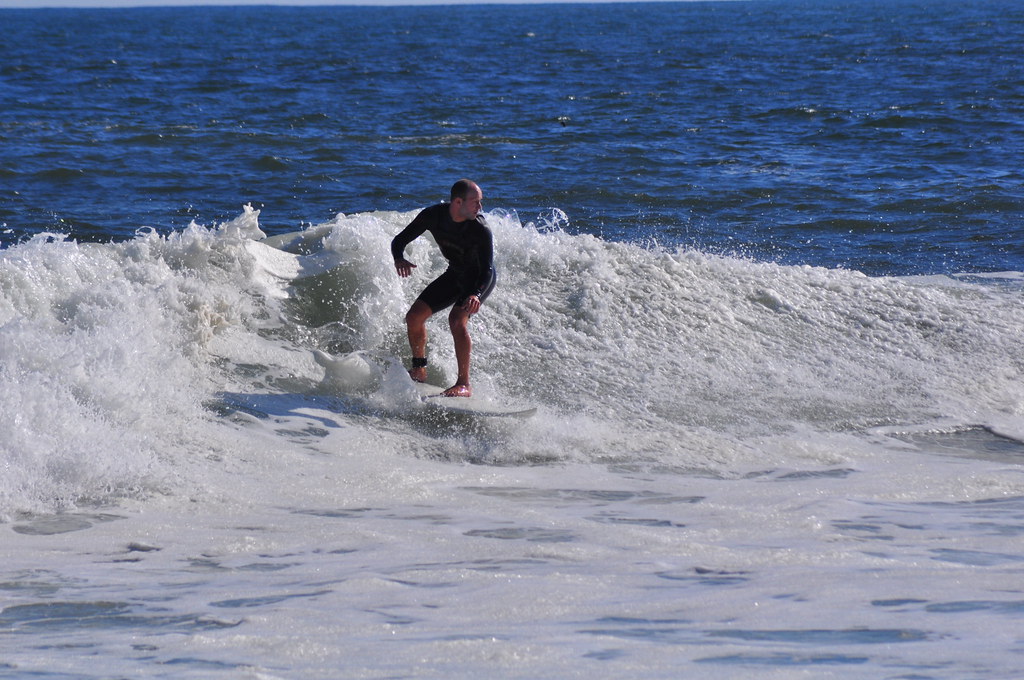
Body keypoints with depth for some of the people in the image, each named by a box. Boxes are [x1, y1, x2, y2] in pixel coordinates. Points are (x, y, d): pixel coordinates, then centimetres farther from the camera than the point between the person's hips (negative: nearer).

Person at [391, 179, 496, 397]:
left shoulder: (480, 230, -31)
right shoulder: (432, 216, -19)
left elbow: (487, 271, -33)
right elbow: (400, 240, -10)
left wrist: (476, 295, -53)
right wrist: (399, 259, -33)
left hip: (480, 279, -6)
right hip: (454, 274, 6)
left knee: (457, 319, -28)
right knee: (414, 316, 1)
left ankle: (464, 384, -22)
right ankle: (418, 371, 22)